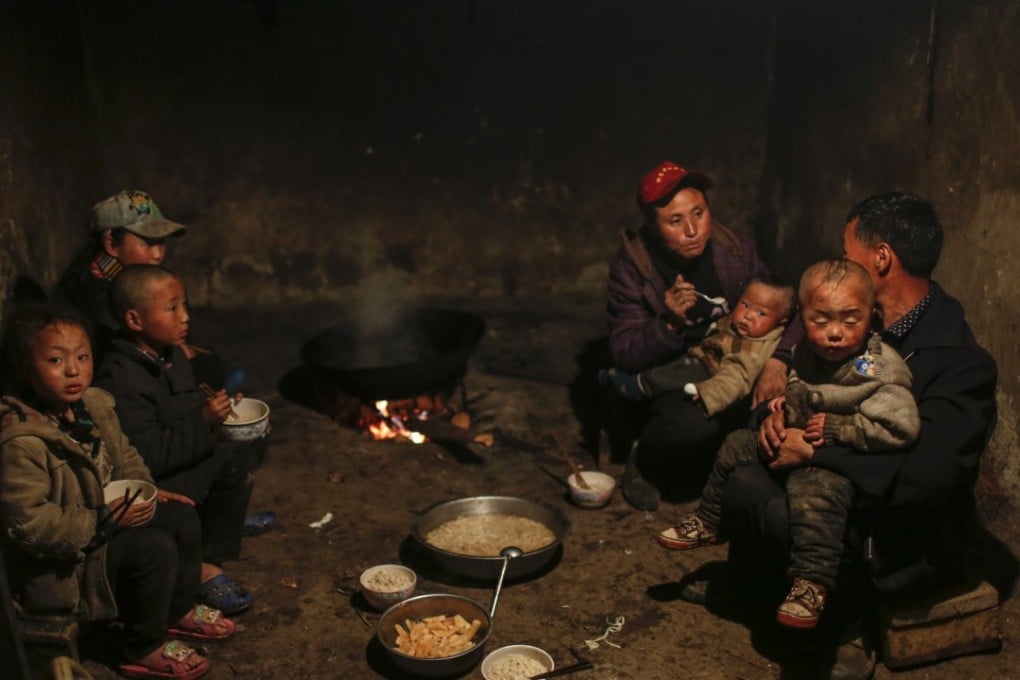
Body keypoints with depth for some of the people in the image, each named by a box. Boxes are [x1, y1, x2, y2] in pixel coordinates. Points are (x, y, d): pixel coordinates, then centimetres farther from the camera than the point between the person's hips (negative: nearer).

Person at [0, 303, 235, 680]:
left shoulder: (93, 405, -4)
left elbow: (124, 457, 14)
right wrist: (103, 522, -29)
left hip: (107, 518, 9)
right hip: (59, 562, -9)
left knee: (182, 518, 5)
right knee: (155, 549, -23)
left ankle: (179, 610, 27)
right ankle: (144, 649, 0)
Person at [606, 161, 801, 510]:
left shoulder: (735, 250, -7)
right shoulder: (632, 267, -15)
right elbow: (623, 354, -17)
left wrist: (778, 359, -23)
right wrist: (670, 323, -36)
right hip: (660, 382, -4)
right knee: (695, 425, -35)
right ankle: (643, 462, 0)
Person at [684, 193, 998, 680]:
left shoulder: (963, 363, -25)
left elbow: (925, 476, -35)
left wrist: (812, 452, -28)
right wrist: (779, 412, -10)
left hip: (913, 541, -7)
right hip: (844, 493, 7)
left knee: (780, 515, -30)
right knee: (744, 483, -16)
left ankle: (845, 626, -1)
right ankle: (748, 577, 17)